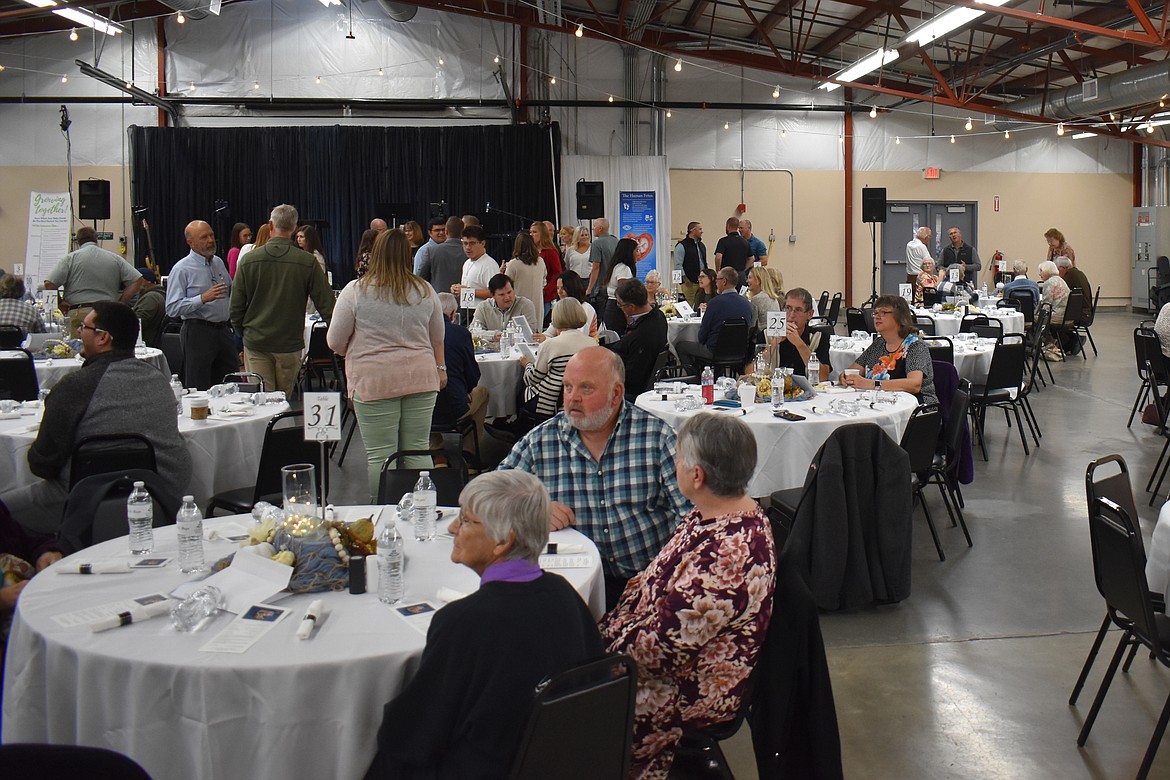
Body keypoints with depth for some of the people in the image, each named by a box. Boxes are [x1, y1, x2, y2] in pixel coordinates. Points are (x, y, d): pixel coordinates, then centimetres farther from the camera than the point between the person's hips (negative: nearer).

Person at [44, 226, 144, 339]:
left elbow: (49, 284, -3)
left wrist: (60, 303, 10)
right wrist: (120, 302, 10)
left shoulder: (70, 258, 6)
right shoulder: (115, 259, 13)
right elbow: (137, 280, 9)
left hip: (79, 313, -2)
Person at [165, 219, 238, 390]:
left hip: (224, 330, 6)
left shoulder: (219, 262, 13)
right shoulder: (182, 270, -8)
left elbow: (230, 293, 25)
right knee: (199, 390, 0)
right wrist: (202, 299, -25)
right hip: (198, 333, -6)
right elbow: (172, 309, -15)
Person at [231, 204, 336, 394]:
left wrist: (243, 332, 16)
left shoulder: (249, 259, -4)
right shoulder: (308, 262, -8)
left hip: (256, 343, 1)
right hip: (290, 343, 0)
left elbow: (236, 305, 1)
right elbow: (325, 302, -6)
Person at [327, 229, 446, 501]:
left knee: (380, 455, 0)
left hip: (374, 381, -3)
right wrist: (440, 369, 30)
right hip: (420, 378, 4)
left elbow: (335, 342, 0)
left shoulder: (355, 291, -5)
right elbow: (438, 339, 16)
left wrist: (355, 354, 19)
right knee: (418, 450, 9)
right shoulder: (425, 291, 6)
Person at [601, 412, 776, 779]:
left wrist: (612, 644, -11)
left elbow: (663, 648, -26)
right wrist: (613, 623, 3)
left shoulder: (724, 554, -31)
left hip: (692, 693, -9)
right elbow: (656, 579, 12)